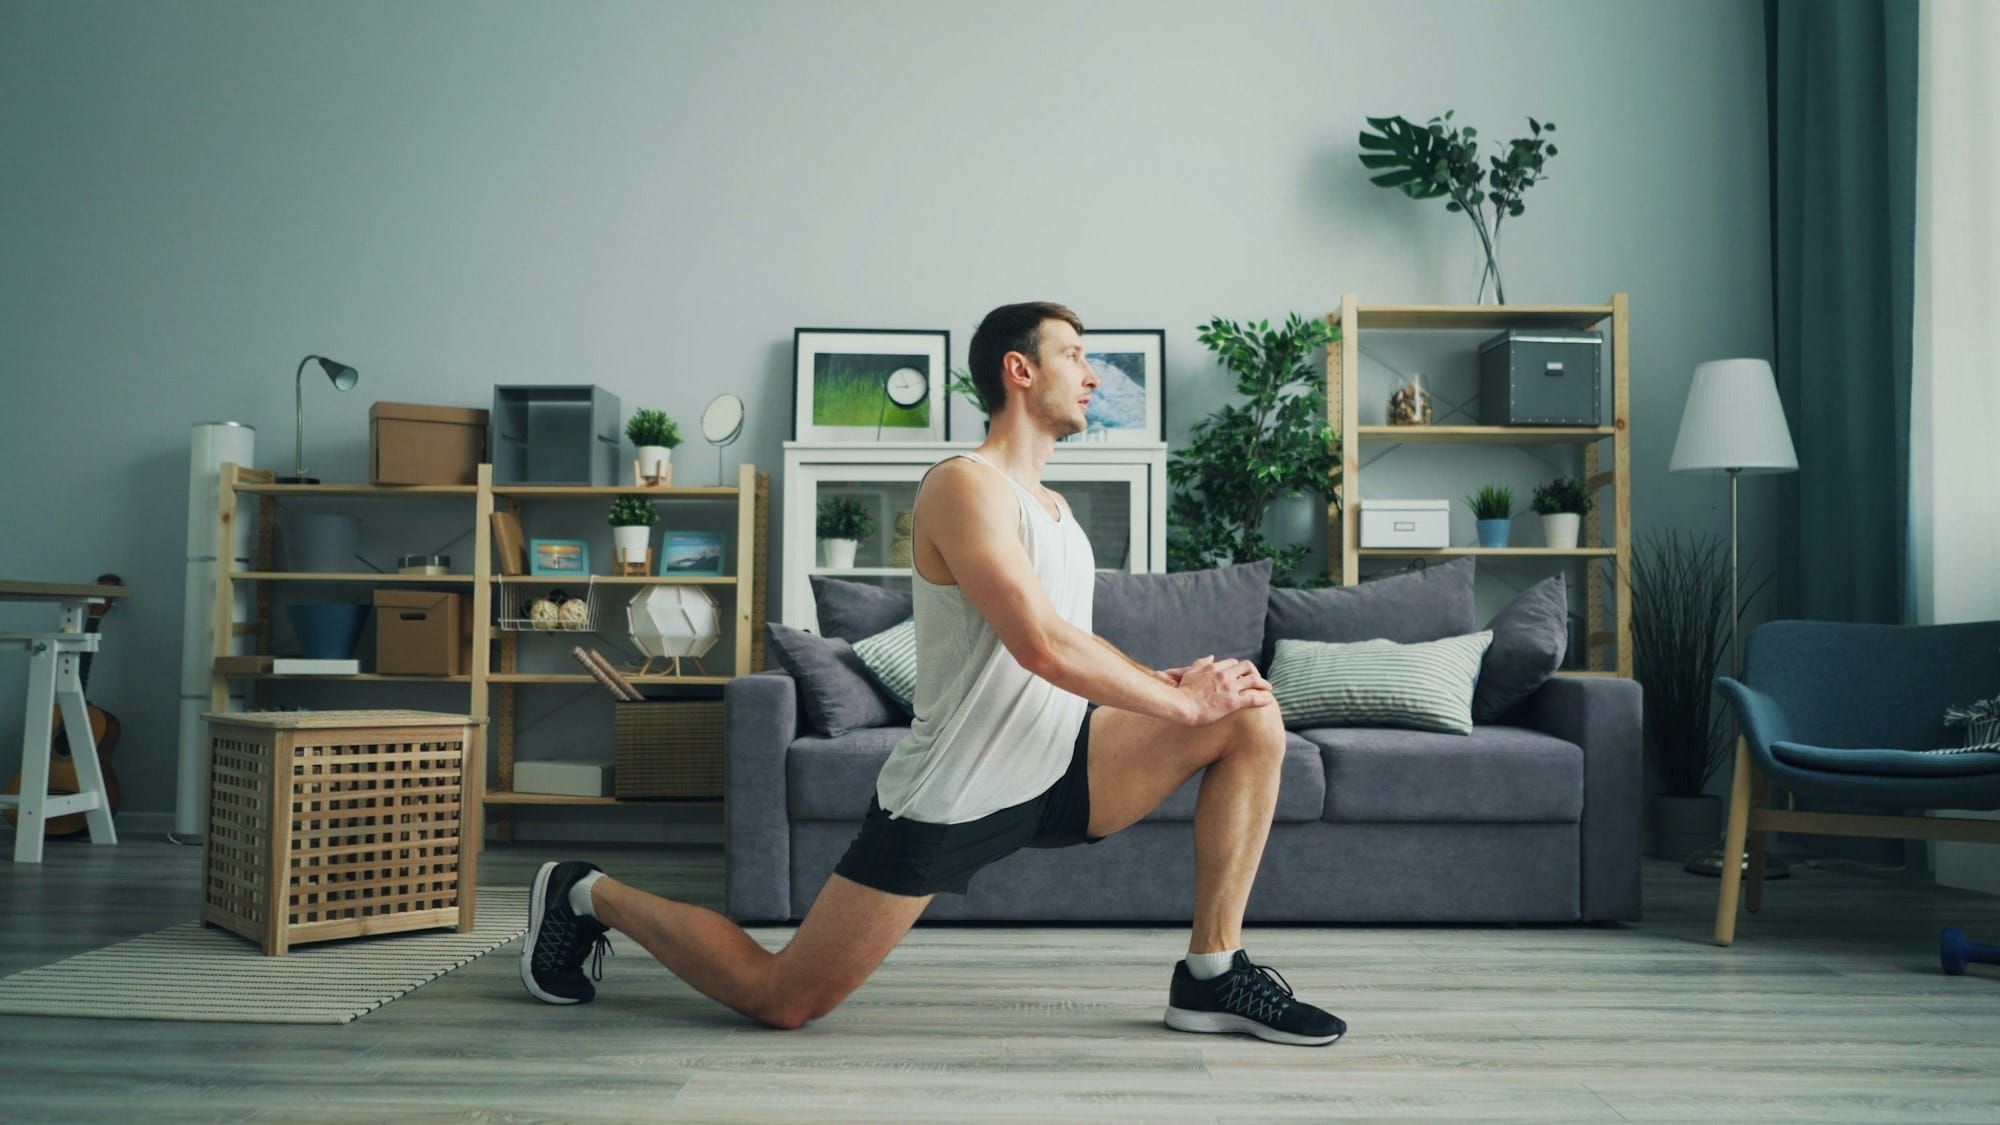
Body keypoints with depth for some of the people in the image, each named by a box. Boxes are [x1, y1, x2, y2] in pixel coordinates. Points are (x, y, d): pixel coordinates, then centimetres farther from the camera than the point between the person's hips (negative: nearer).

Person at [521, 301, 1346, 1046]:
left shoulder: (1053, 507, 14)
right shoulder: (964, 485, -16)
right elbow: (1042, 647, -26)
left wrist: (1161, 682, -1)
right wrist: (1181, 704, -18)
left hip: (1055, 769, 8)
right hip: (952, 797, -8)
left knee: (1253, 717, -4)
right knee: (781, 1000, -2)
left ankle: (1213, 973, 0)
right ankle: (588, 897, 22)